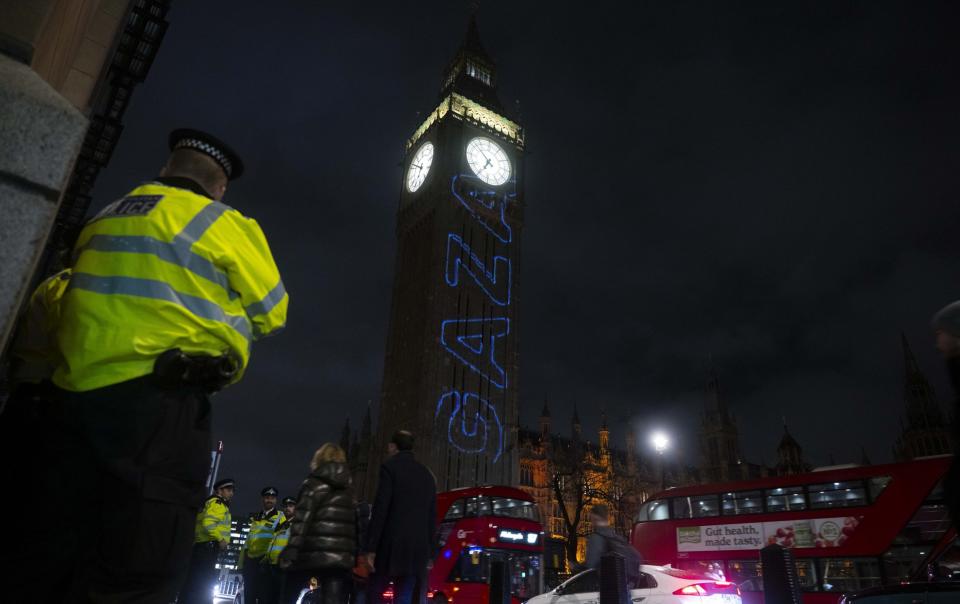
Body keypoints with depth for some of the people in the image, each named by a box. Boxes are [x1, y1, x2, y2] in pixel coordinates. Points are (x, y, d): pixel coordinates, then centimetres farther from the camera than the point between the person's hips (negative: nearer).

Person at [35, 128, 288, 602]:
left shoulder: (102, 220, 20)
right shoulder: (219, 222, 0)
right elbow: (271, 312, 5)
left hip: (75, 397, 7)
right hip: (156, 402, -7)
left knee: (68, 559, 14)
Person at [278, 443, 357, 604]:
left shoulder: (315, 482, 2)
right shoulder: (350, 487, 16)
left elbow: (302, 519, -10)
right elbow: (354, 522, 12)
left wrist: (290, 552, -13)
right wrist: (354, 555, 13)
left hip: (311, 552, -3)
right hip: (340, 556, 3)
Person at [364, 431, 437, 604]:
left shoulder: (389, 467, -2)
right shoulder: (427, 475, 16)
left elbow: (380, 509, -10)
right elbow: (432, 517, 16)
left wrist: (371, 547, -9)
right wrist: (430, 553, 18)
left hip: (392, 545, -5)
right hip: (419, 548, 5)